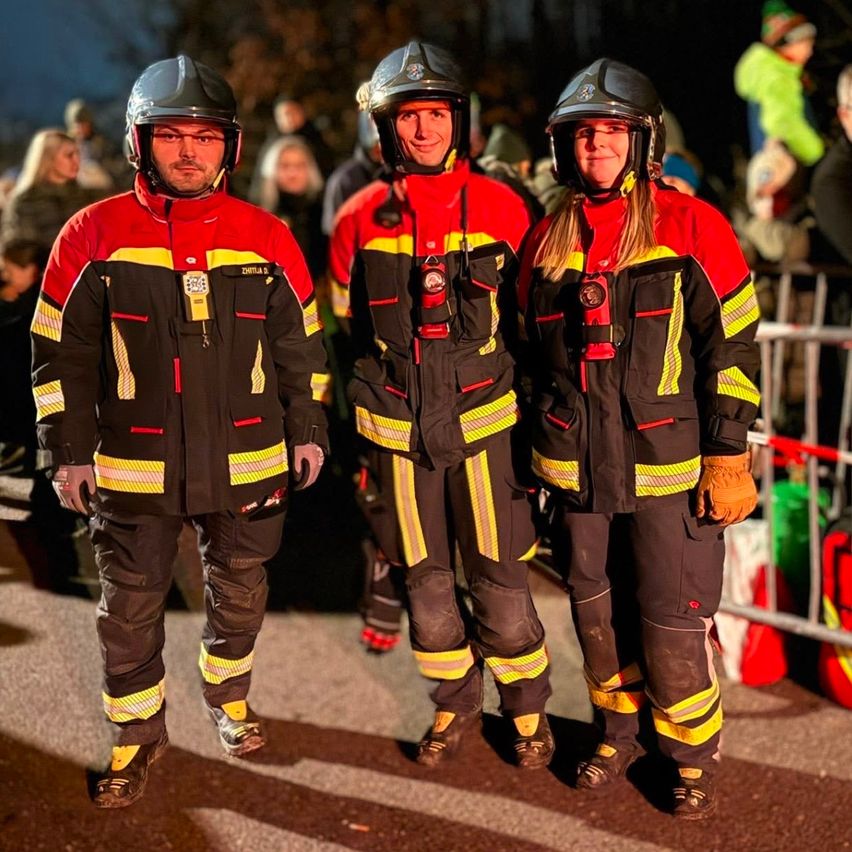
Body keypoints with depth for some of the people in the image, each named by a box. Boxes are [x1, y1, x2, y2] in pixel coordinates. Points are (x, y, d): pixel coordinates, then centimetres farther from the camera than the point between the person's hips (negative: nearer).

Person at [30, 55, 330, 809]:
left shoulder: (267, 239, -1)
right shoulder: (94, 236, -6)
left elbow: (301, 345, 8)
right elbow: (61, 352, -1)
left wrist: (307, 431, 8)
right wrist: (69, 450, -3)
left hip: (247, 464, 1)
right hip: (133, 467, -1)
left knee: (240, 593, 16)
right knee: (131, 606, 9)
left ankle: (229, 696, 43)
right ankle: (138, 733, 28)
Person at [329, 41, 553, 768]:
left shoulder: (500, 209, -3)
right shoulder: (361, 220, 1)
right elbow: (344, 332, 11)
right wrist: (355, 434, 12)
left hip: (483, 423, -2)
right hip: (397, 431, 2)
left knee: (500, 578, 2)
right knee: (426, 578, 12)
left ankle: (528, 706, 23)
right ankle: (456, 702, 32)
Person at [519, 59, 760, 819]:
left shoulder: (691, 226, -7)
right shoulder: (549, 238, 7)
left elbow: (732, 344, -7)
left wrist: (728, 456, -9)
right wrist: (544, 446, 18)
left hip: (667, 465, -4)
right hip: (578, 468, 5)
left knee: (671, 624, 0)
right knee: (597, 612, 15)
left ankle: (694, 756, 19)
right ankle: (619, 732, 34)